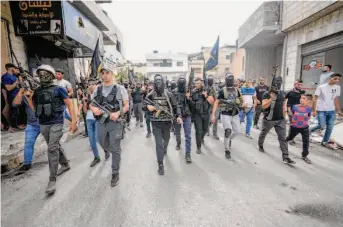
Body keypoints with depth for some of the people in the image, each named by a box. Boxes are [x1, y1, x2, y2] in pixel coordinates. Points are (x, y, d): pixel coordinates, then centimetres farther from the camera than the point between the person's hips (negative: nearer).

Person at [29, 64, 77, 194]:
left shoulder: (58, 89, -6)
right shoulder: (37, 91, 9)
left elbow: (69, 104, -5)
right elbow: (33, 107, 13)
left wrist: (73, 121, -10)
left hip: (56, 124, -6)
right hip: (43, 125, 6)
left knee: (52, 149, -11)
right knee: (56, 146, 18)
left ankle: (52, 179, -3)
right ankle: (65, 165, 38)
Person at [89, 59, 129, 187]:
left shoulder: (120, 88, -5)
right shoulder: (98, 89, 7)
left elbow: (126, 106, -4)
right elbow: (91, 104, 14)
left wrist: (118, 113, -22)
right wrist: (93, 109, -10)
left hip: (115, 123, -5)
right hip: (101, 123, 5)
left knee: (115, 149, 1)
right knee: (104, 145, 21)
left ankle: (115, 174, 17)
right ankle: (113, 155, 54)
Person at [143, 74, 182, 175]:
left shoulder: (169, 94, -2)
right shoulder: (151, 95, -1)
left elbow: (175, 106, -1)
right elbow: (143, 105, 5)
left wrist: (179, 116, -17)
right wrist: (148, 106, -18)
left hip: (167, 122, 2)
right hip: (156, 123, -1)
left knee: (166, 139, 23)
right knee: (159, 143, -4)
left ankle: (165, 148, 59)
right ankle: (160, 165, 5)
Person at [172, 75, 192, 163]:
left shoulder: (188, 91, -1)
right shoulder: (173, 92, -4)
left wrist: (189, 98, -17)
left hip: (187, 116, 0)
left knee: (188, 135, -3)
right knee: (177, 133, 20)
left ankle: (188, 154, 5)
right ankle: (178, 143, 50)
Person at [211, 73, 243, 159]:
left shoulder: (236, 90, 4)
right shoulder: (222, 91, -9)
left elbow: (241, 100, 17)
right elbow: (216, 102, -10)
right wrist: (213, 115, -16)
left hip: (235, 114, 5)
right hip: (225, 114, -5)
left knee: (237, 131, 10)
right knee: (228, 130, -18)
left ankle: (229, 139, 44)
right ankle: (227, 150, 0)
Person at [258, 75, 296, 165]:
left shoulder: (282, 93, 6)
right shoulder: (267, 94, -12)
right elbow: (263, 106, -21)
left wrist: (284, 108, 8)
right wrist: (271, 99, -31)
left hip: (280, 119, 4)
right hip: (269, 119, -4)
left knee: (283, 137, -1)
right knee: (263, 133, 17)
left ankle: (285, 156, 2)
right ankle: (260, 145, 43)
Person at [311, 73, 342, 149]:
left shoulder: (338, 88, 7)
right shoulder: (321, 87, -9)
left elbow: (336, 99, 15)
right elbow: (315, 99, -9)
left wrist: (338, 110, 13)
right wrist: (314, 110, -13)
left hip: (332, 111, 5)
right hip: (321, 110, -5)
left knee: (330, 128, 8)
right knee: (322, 126, -9)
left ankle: (325, 142, 22)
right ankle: (309, 131, 16)